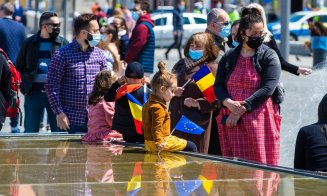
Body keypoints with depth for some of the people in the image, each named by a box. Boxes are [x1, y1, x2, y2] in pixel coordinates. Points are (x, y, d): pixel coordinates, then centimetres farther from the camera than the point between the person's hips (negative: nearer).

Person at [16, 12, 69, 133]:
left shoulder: (63, 43, 5)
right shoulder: (29, 43, 7)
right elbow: (19, 67, 14)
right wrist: (24, 86, 3)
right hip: (34, 92, 1)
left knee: (58, 130, 4)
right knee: (30, 130, 7)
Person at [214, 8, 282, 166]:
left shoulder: (269, 57, 1)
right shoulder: (229, 57, 12)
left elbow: (267, 89, -9)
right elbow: (218, 86, 9)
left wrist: (241, 109, -14)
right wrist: (229, 103, -13)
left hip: (259, 119, -3)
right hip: (231, 119, 3)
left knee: (261, 163, -5)